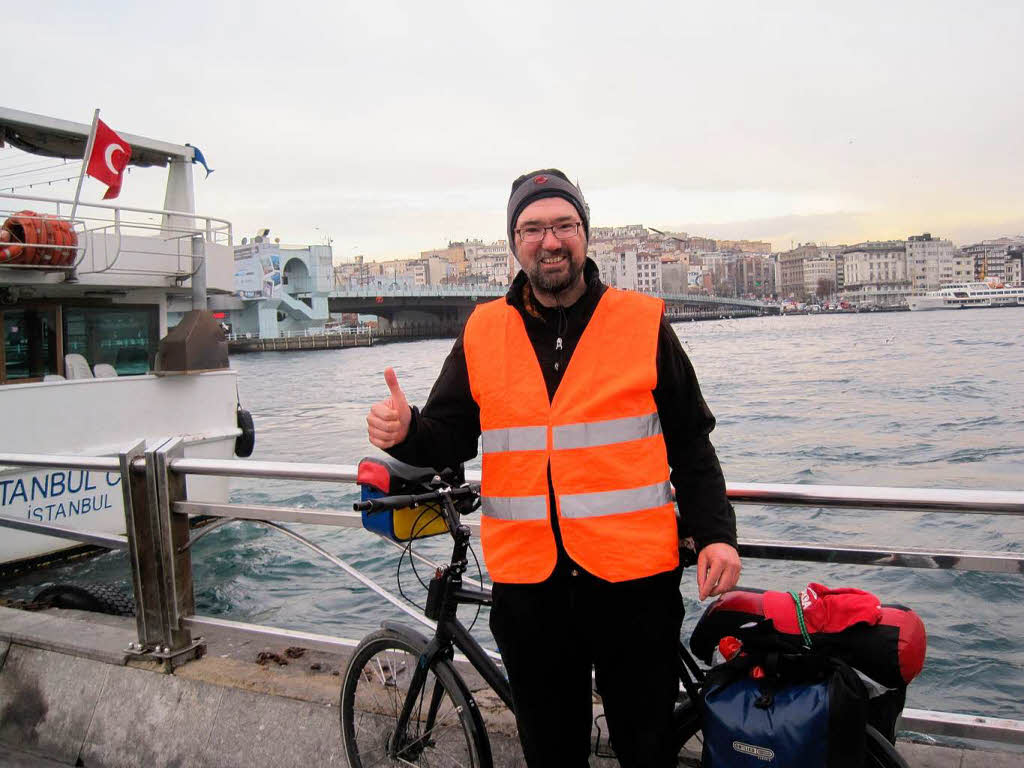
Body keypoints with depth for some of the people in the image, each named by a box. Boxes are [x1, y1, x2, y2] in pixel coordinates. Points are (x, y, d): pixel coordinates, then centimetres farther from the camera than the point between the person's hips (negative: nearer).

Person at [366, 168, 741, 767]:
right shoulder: (483, 333, 5)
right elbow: (449, 439, 7)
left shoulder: (644, 322, 1)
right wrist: (407, 432, -14)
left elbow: (690, 444, 4)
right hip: (527, 582, 2)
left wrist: (715, 532, -5)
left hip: (634, 580, -2)